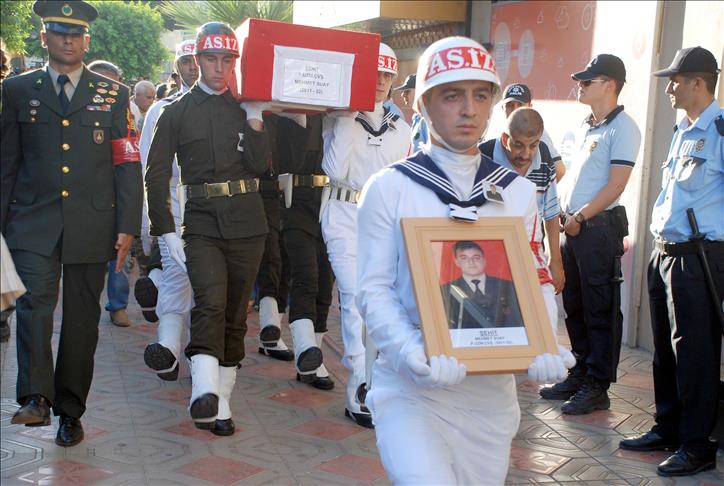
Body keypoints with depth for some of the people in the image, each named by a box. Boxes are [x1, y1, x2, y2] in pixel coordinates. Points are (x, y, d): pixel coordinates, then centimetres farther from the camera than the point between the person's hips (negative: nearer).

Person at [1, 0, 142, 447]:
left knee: (82, 318, 5)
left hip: (92, 225, 0)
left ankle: (70, 410, 15)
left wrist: (127, 226, -2)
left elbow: (128, 164, 5)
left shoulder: (113, 94, 9)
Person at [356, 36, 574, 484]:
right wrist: (412, 352, -24)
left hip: (492, 389, 4)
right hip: (411, 387, -3)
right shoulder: (389, 187, -5)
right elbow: (374, 290, -7)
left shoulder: (518, 193, 7)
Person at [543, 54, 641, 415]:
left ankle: (597, 387, 7)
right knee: (574, 306, 14)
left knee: (600, 310, -1)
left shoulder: (622, 127, -10)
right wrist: (561, 211, 7)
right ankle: (579, 375, 26)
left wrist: (581, 217, -15)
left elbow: (615, 185, -16)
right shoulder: (584, 126, 16)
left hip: (600, 227, -9)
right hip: (571, 227, 9)